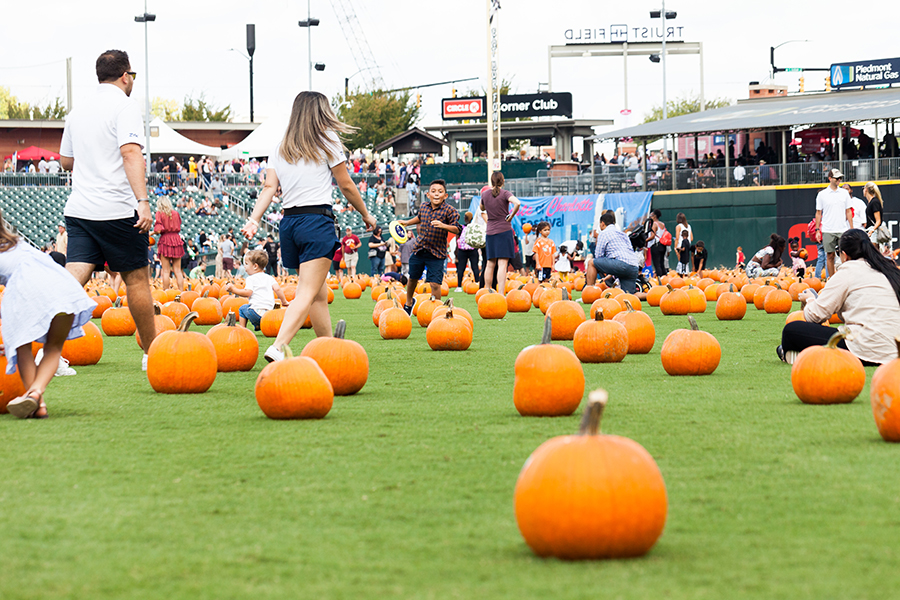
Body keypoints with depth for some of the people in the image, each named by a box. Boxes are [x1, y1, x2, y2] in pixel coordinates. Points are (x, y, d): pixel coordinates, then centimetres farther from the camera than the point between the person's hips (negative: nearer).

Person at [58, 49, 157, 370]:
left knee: (73, 278, -4)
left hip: (78, 209, 6)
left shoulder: (78, 112, 15)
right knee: (136, 278, 8)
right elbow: (131, 152, -21)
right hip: (117, 210, -6)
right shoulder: (124, 107, -7)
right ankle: (152, 353, 18)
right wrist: (143, 200, -27)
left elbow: (66, 160, 25)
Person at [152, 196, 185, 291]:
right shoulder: (176, 213, 9)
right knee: (178, 270, 5)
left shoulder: (159, 213, -3)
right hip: (176, 239, 4)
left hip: (165, 240, -4)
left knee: (166, 271, -4)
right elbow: (179, 227, 13)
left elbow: (158, 230, -11)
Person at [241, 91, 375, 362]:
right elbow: (346, 186, 5)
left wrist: (254, 220, -6)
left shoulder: (280, 149, 15)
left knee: (319, 292, 17)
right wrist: (366, 215, 17)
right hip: (317, 220, -6)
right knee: (307, 293, -14)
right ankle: (278, 347, -31)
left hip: (289, 222, 6)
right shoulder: (327, 141, 2)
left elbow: (269, 187, 2)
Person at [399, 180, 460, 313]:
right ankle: (409, 303, 46)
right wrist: (407, 222, 27)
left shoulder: (449, 211, -13)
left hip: (436, 253, -5)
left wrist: (443, 226, -33)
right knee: (413, 278, 21)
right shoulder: (423, 207, 3)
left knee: (435, 283, -11)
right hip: (419, 250, 5)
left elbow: (456, 229, -18)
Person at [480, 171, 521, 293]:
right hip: (504, 230, -4)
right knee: (502, 264, -9)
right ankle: (501, 294, -17)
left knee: (490, 264, 14)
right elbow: (517, 203, -24)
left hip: (490, 232, 4)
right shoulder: (504, 193, -7)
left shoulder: (485, 194, 5)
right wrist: (511, 216, -12)